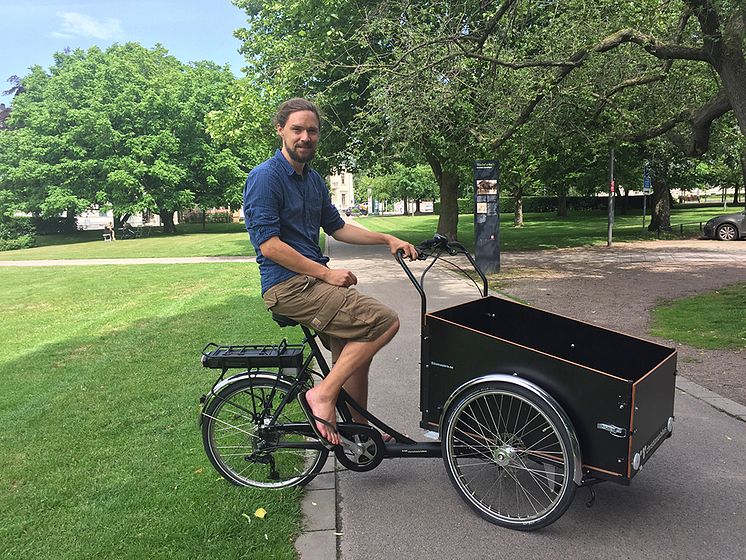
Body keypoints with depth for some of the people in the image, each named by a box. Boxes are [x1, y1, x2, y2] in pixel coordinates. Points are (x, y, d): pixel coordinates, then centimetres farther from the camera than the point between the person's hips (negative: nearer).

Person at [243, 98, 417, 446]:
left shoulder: (313, 179, 16)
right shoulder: (265, 177, -12)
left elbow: (337, 228, 22)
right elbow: (269, 244, -18)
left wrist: (388, 240, 12)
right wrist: (326, 273, -17)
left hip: (313, 281, 9)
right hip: (288, 286, -9)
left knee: (355, 353, 13)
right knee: (384, 321, -18)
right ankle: (322, 395, -10)